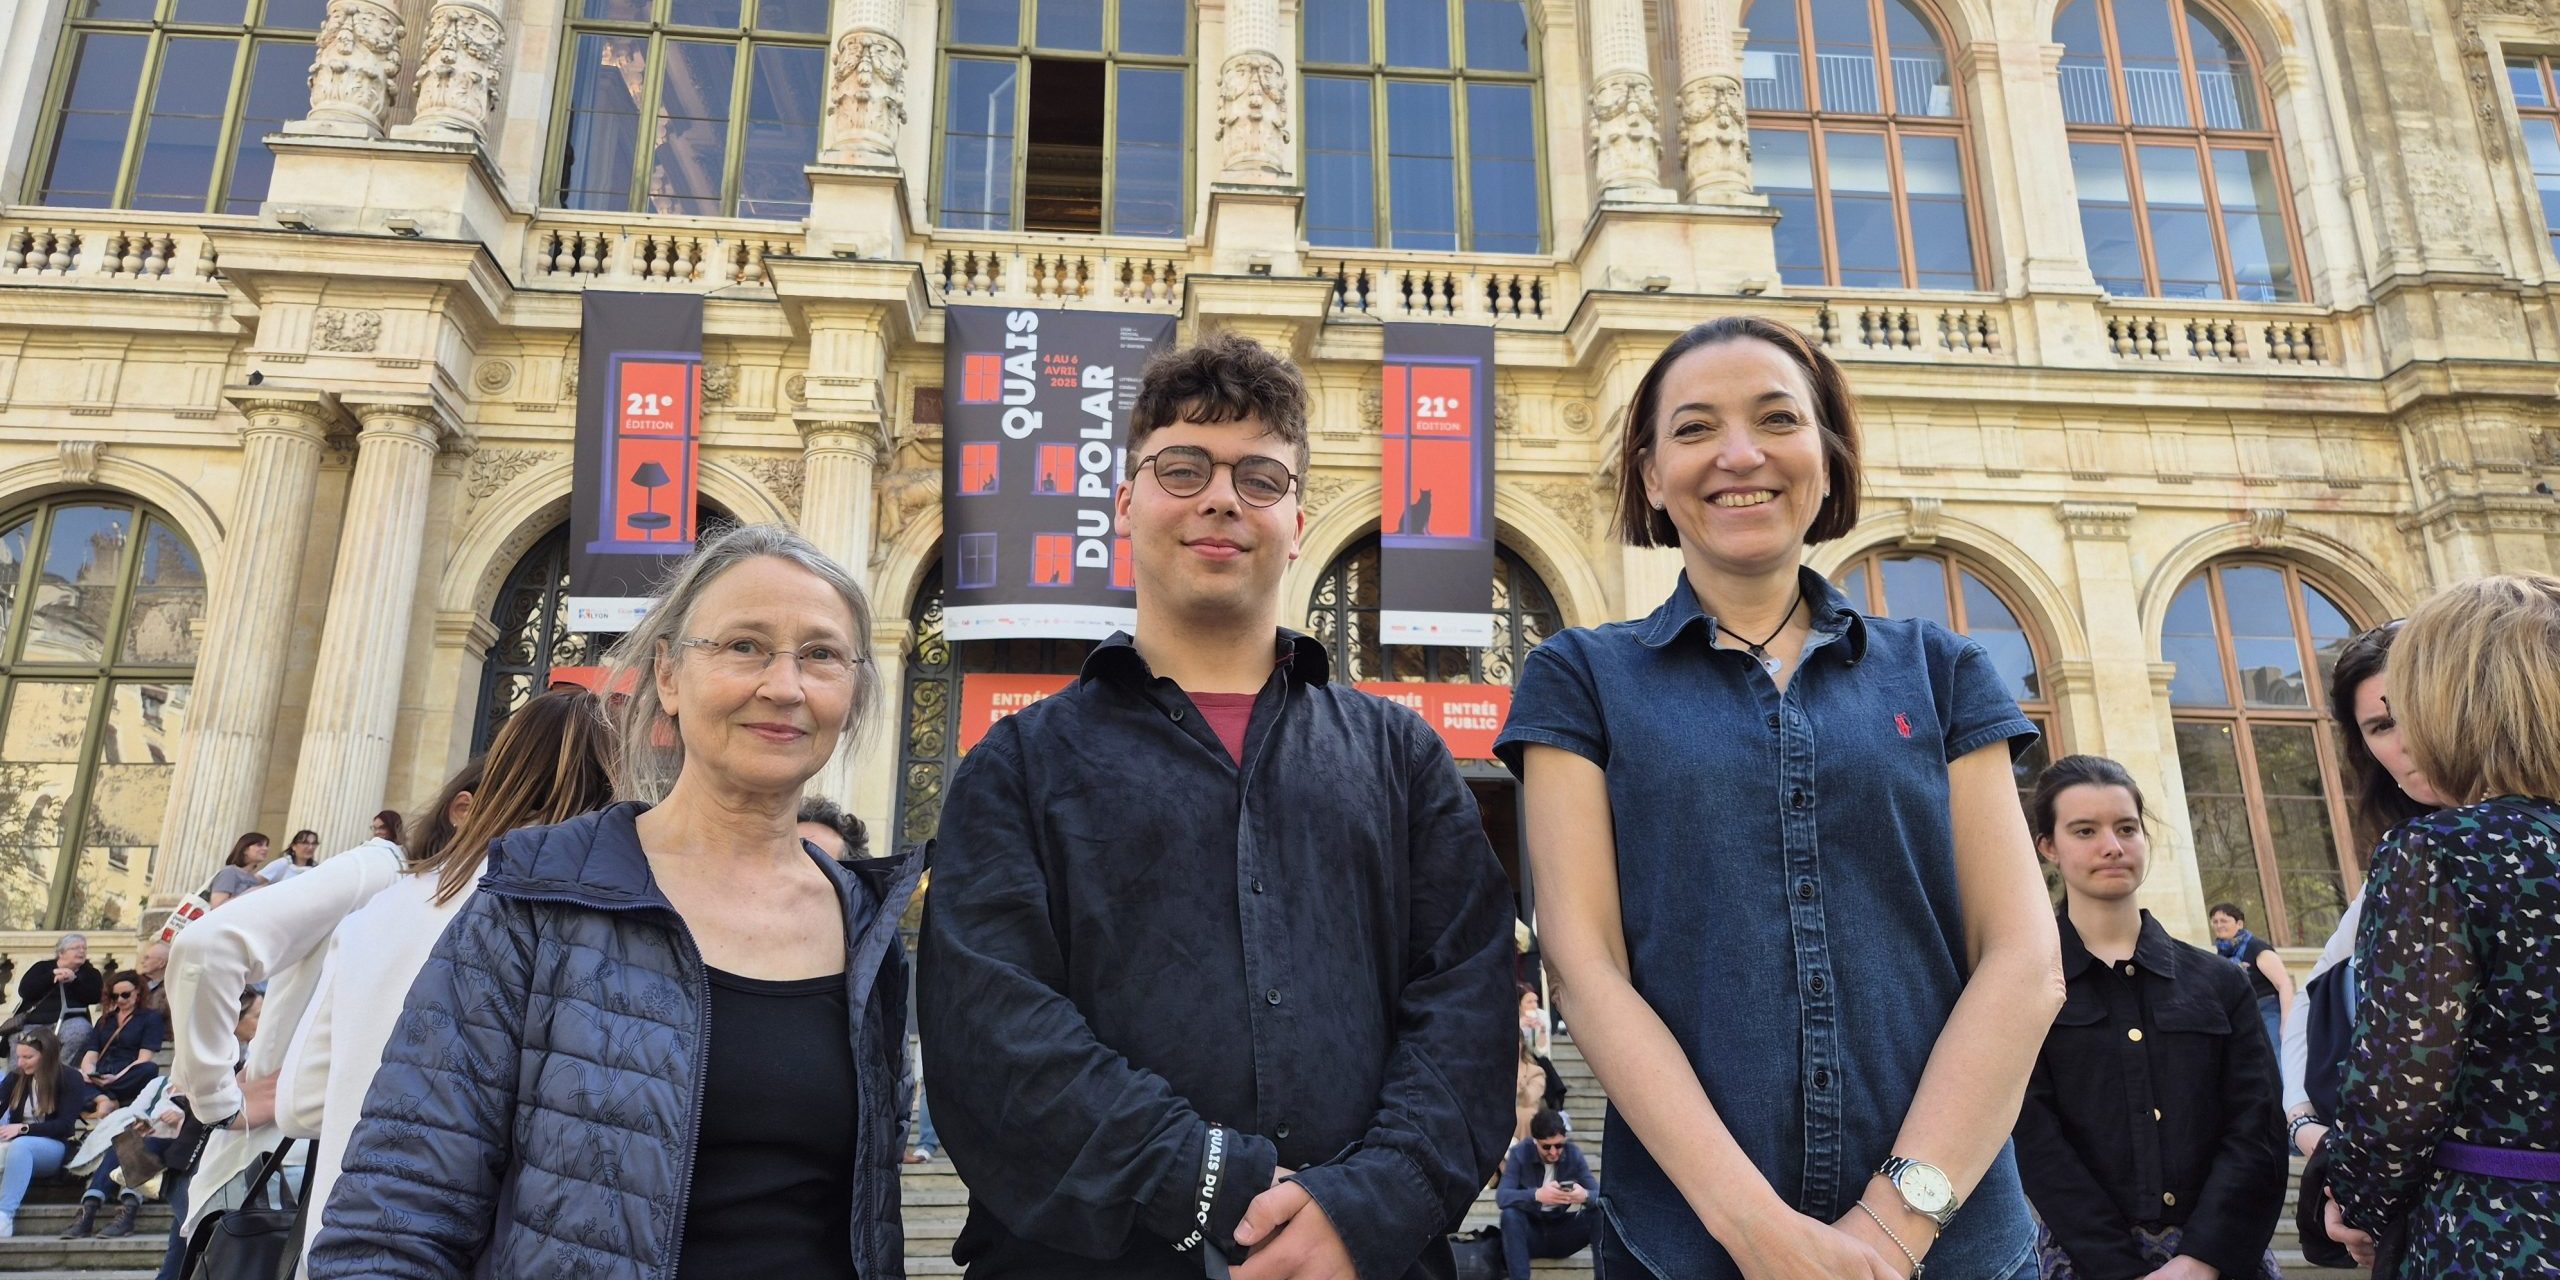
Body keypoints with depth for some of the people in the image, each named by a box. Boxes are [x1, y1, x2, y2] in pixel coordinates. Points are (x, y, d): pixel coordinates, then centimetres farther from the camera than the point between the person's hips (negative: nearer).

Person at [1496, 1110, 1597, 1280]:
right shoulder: (1520, 1153, -12)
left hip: (1563, 1233, 2)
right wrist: (1536, 1195, -43)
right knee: (1510, 1215, -33)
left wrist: (1585, 1196, -39)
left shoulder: (1574, 1154, -6)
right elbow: (1501, 1196, -24)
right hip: (1531, 1232, -1)